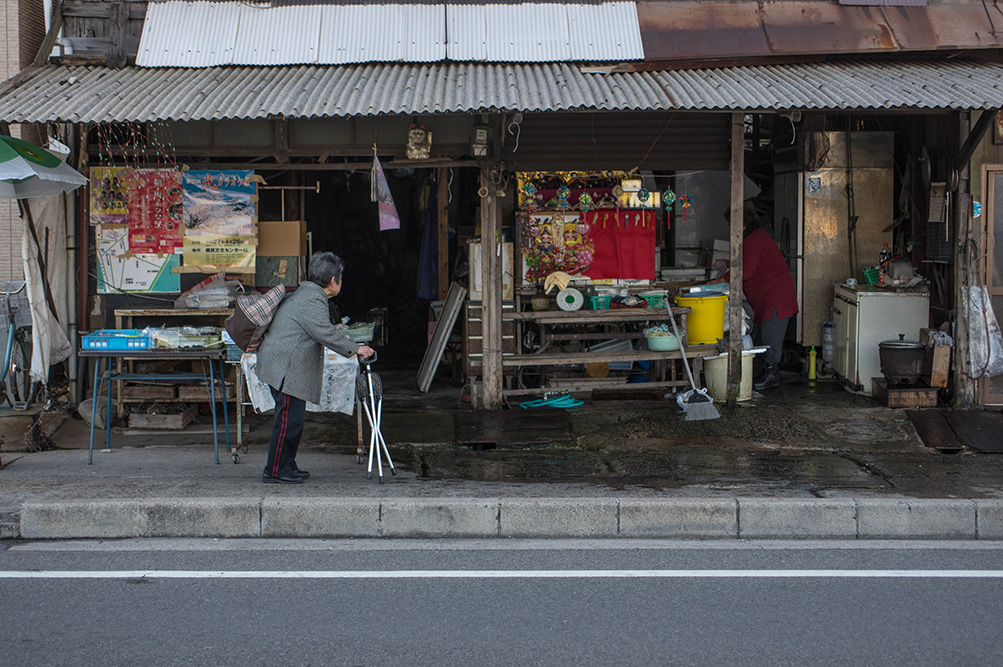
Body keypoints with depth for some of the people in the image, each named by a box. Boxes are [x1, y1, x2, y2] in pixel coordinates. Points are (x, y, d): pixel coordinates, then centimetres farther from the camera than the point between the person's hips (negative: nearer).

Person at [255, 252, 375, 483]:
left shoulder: (305, 293, 17)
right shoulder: (312, 300, -17)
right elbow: (326, 334, -21)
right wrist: (355, 349, -14)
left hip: (284, 367, 11)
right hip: (284, 367, -11)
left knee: (294, 419, 14)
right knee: (288, 420, -8)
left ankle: (287, 466, 21)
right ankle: (275, 472, -4)